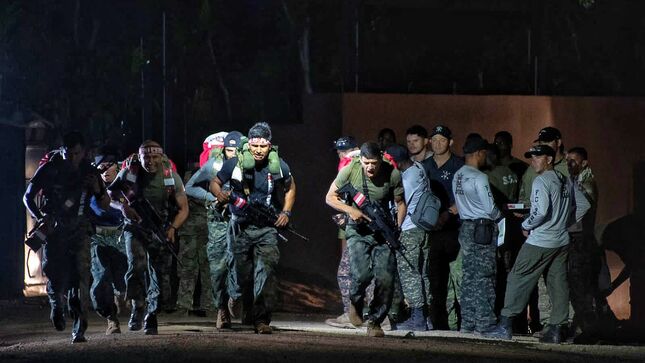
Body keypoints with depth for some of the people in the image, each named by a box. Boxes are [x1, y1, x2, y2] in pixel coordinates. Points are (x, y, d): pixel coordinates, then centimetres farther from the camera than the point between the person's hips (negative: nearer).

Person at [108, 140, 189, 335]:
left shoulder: (171, 176, -13)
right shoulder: (129, 172, -13)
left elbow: (183, 208, -7)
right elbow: (112, 192, 3)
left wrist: (172, 228, -23)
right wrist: (123, 206, -17)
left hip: (159, 229, 1)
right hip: (135, 226, -1)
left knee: (156, 272, 2)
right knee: (137, 265, -22)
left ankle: (151, 318, 15)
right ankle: (137, 306, -3)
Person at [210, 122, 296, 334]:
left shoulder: (278, 166, -2)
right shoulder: (235, 164, -6)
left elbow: (290, 187, 17)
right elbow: (214, 183, 5)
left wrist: (286, 213, 5)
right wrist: (219, 194, -18)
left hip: (267, 229, 0)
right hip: (240, 227, 0)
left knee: (266, 271, -16)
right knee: (241, 274, 7)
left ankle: (261, 319, -18)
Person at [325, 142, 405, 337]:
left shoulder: (393, 174, -9)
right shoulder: (350, 170, -10)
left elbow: (400, 203, 5)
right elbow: (330, 197, 1)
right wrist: (350, 210, -15)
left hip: (383, 233, 1)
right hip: (358, 231, -1)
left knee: (386, 279, -11)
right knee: (361, 274, -21)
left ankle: (375, 321, 9)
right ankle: (356, 303, 13)